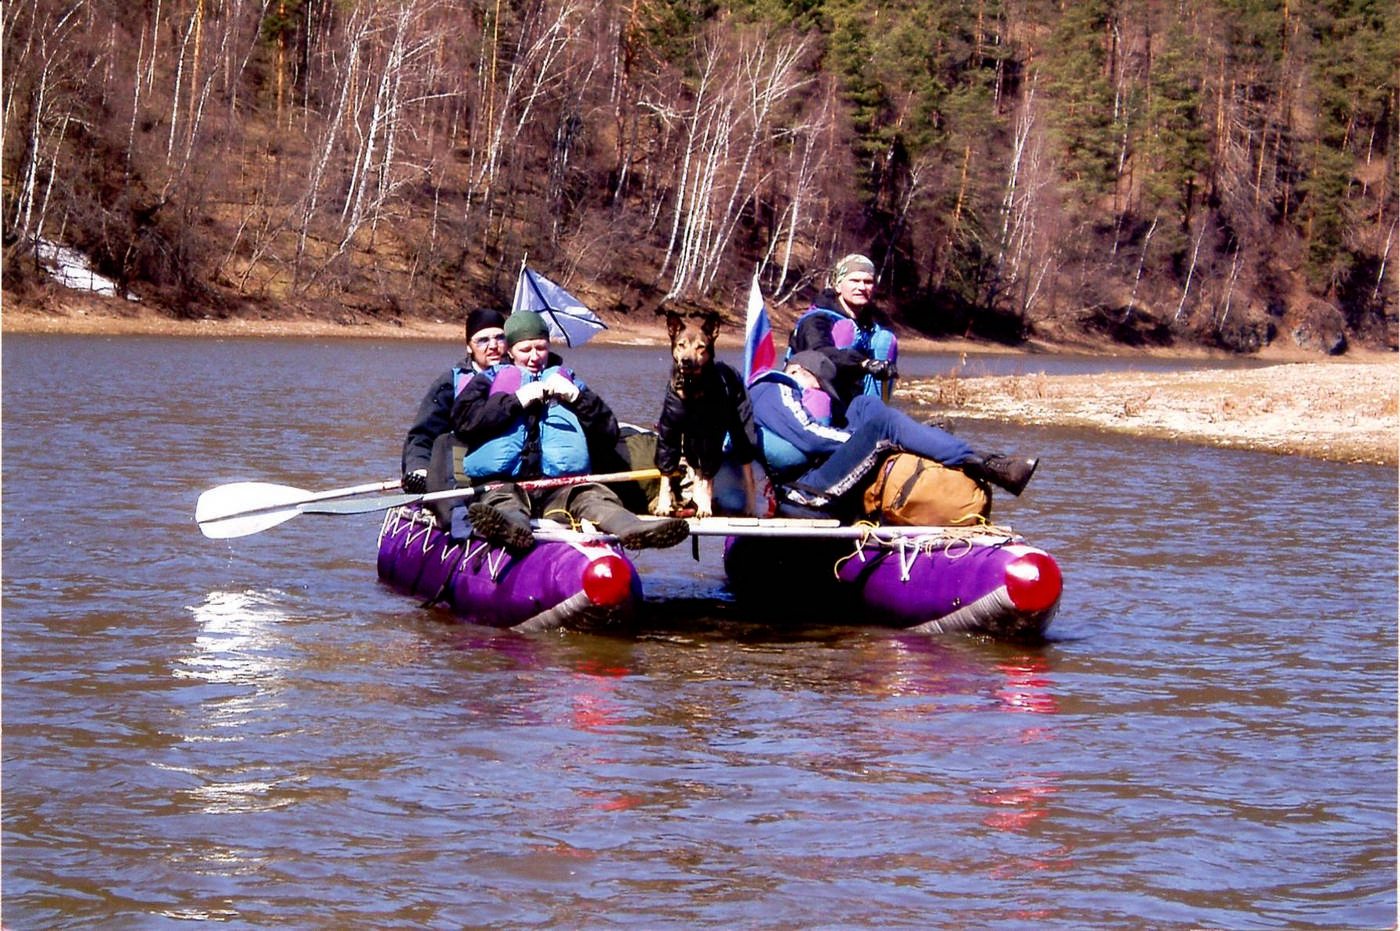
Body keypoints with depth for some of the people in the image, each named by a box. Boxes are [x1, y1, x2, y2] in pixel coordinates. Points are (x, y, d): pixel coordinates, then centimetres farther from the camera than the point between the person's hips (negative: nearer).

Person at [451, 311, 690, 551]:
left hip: (561, 485, 2)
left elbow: (608, 432, 20)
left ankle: (629, 526, -62)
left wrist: (578, 398, 3)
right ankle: (511, 525, -72)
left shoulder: (569, 381, 32)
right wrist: (516, 401, -4)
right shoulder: (489, 380, 25)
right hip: (502, 482, -2)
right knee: (503, 501, -38)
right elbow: (463, 421, 4)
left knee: (596, 497, -31)